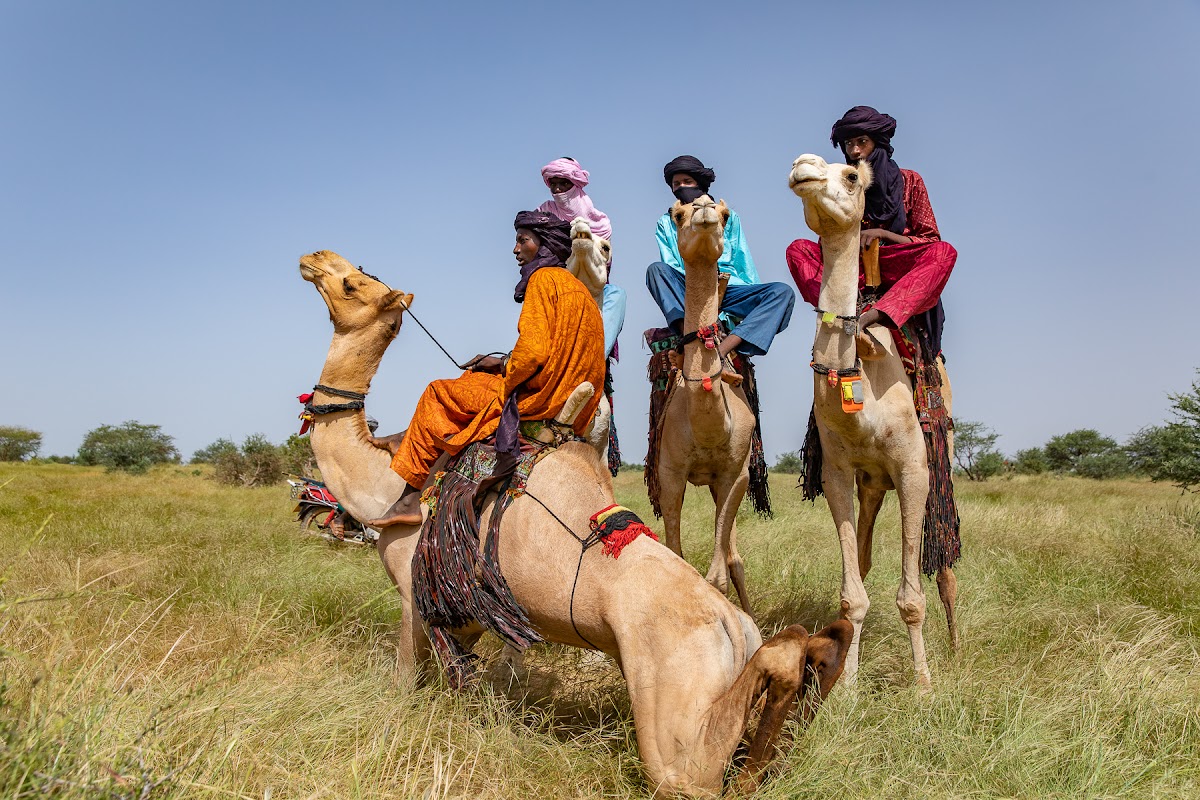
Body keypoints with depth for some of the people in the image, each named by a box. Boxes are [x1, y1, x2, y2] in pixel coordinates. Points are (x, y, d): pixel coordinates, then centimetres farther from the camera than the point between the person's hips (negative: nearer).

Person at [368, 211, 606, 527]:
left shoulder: (543, 278, -10)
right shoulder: (575, 285, 19)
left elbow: (534, 350, -22)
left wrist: (505, 377, -5)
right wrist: (502, 364, 17)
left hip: (539, 397, -10)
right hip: (572, 398, 10)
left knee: (438, 394, 4)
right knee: (470, 380, 26)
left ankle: (411, 497, 3)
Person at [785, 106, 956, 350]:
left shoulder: (909, 181, 4)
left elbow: (930, 240, 1)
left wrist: (882, 233, -13)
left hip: (898, 273, -2)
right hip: (854, 272, 2)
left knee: (944, 251, -30)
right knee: (798, 248, -15)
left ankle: (873, 316, -46)